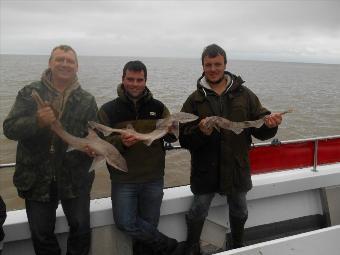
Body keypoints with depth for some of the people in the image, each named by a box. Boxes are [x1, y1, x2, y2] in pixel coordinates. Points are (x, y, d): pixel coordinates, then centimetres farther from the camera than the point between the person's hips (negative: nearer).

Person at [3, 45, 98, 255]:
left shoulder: (87, 101, 2)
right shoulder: (29, 93, -1)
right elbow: (9, 128, -9)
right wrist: (37, 122, -27)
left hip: (75, 178, 0)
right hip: (36, 178, 0)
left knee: (81, 228, 9)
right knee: (41, 233, 12)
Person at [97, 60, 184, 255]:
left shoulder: (158, 107, 3)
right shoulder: (108, 110, -3)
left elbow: (172, 137, 2)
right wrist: (120, 142, -27)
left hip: (154, 179, 2)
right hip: (123, 180, -1)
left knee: (149, 225, 10)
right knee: (125, 223, -8)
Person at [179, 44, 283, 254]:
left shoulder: (244, 94, 0)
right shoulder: (195, 99, -4)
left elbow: (260, 129, 0)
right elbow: (184, 139, -9)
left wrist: (270, 124, -21)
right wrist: (200, 132, -27)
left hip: (237, 167, 2)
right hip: (205, 169, -2)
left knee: (239, 211, 19)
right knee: (198, 211, 8)